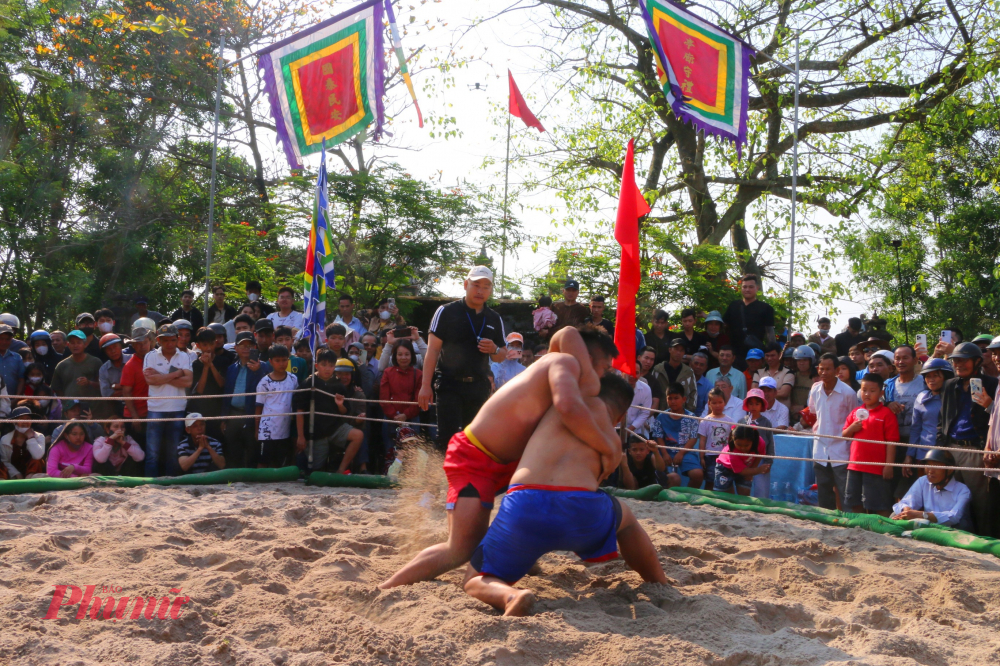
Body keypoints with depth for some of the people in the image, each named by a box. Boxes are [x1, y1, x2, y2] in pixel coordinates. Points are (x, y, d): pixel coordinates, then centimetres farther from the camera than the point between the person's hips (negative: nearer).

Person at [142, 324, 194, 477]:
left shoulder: (184, 357, 5)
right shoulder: (150, 356, 5)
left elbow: (188, 382, -9)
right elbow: (150, 379, -11)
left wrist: (160, 376, -9)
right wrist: (176, 374, -7)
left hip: (177, 411, 1)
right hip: (156, 410, -1)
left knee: (173, 453, 8)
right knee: (153, 453, 1)